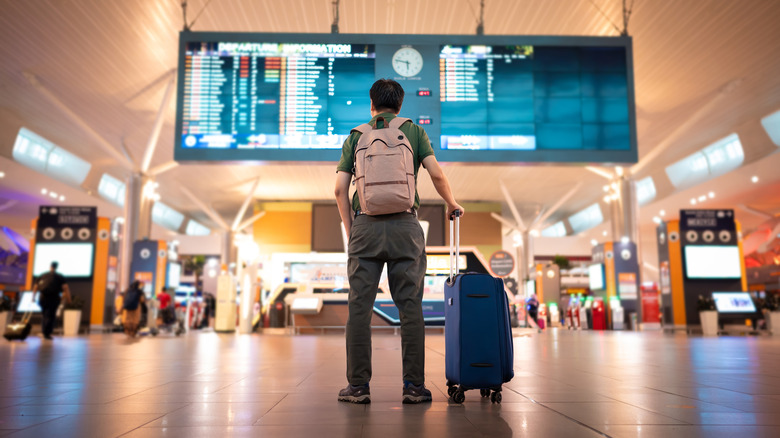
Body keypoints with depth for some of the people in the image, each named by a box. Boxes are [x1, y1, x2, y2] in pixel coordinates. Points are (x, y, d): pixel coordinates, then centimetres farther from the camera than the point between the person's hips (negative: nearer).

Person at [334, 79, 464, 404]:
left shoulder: (355, 136, 13)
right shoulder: (414, 131, 12)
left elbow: (340, 189, 6)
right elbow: (436, 174, 0)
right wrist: (452, 203, 17)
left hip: (365, 225, 1)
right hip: (404, 225, 0)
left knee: (360, 307, 3)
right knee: (410, 307, 3)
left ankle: (358, 386, 5)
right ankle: (414, 385, 5)